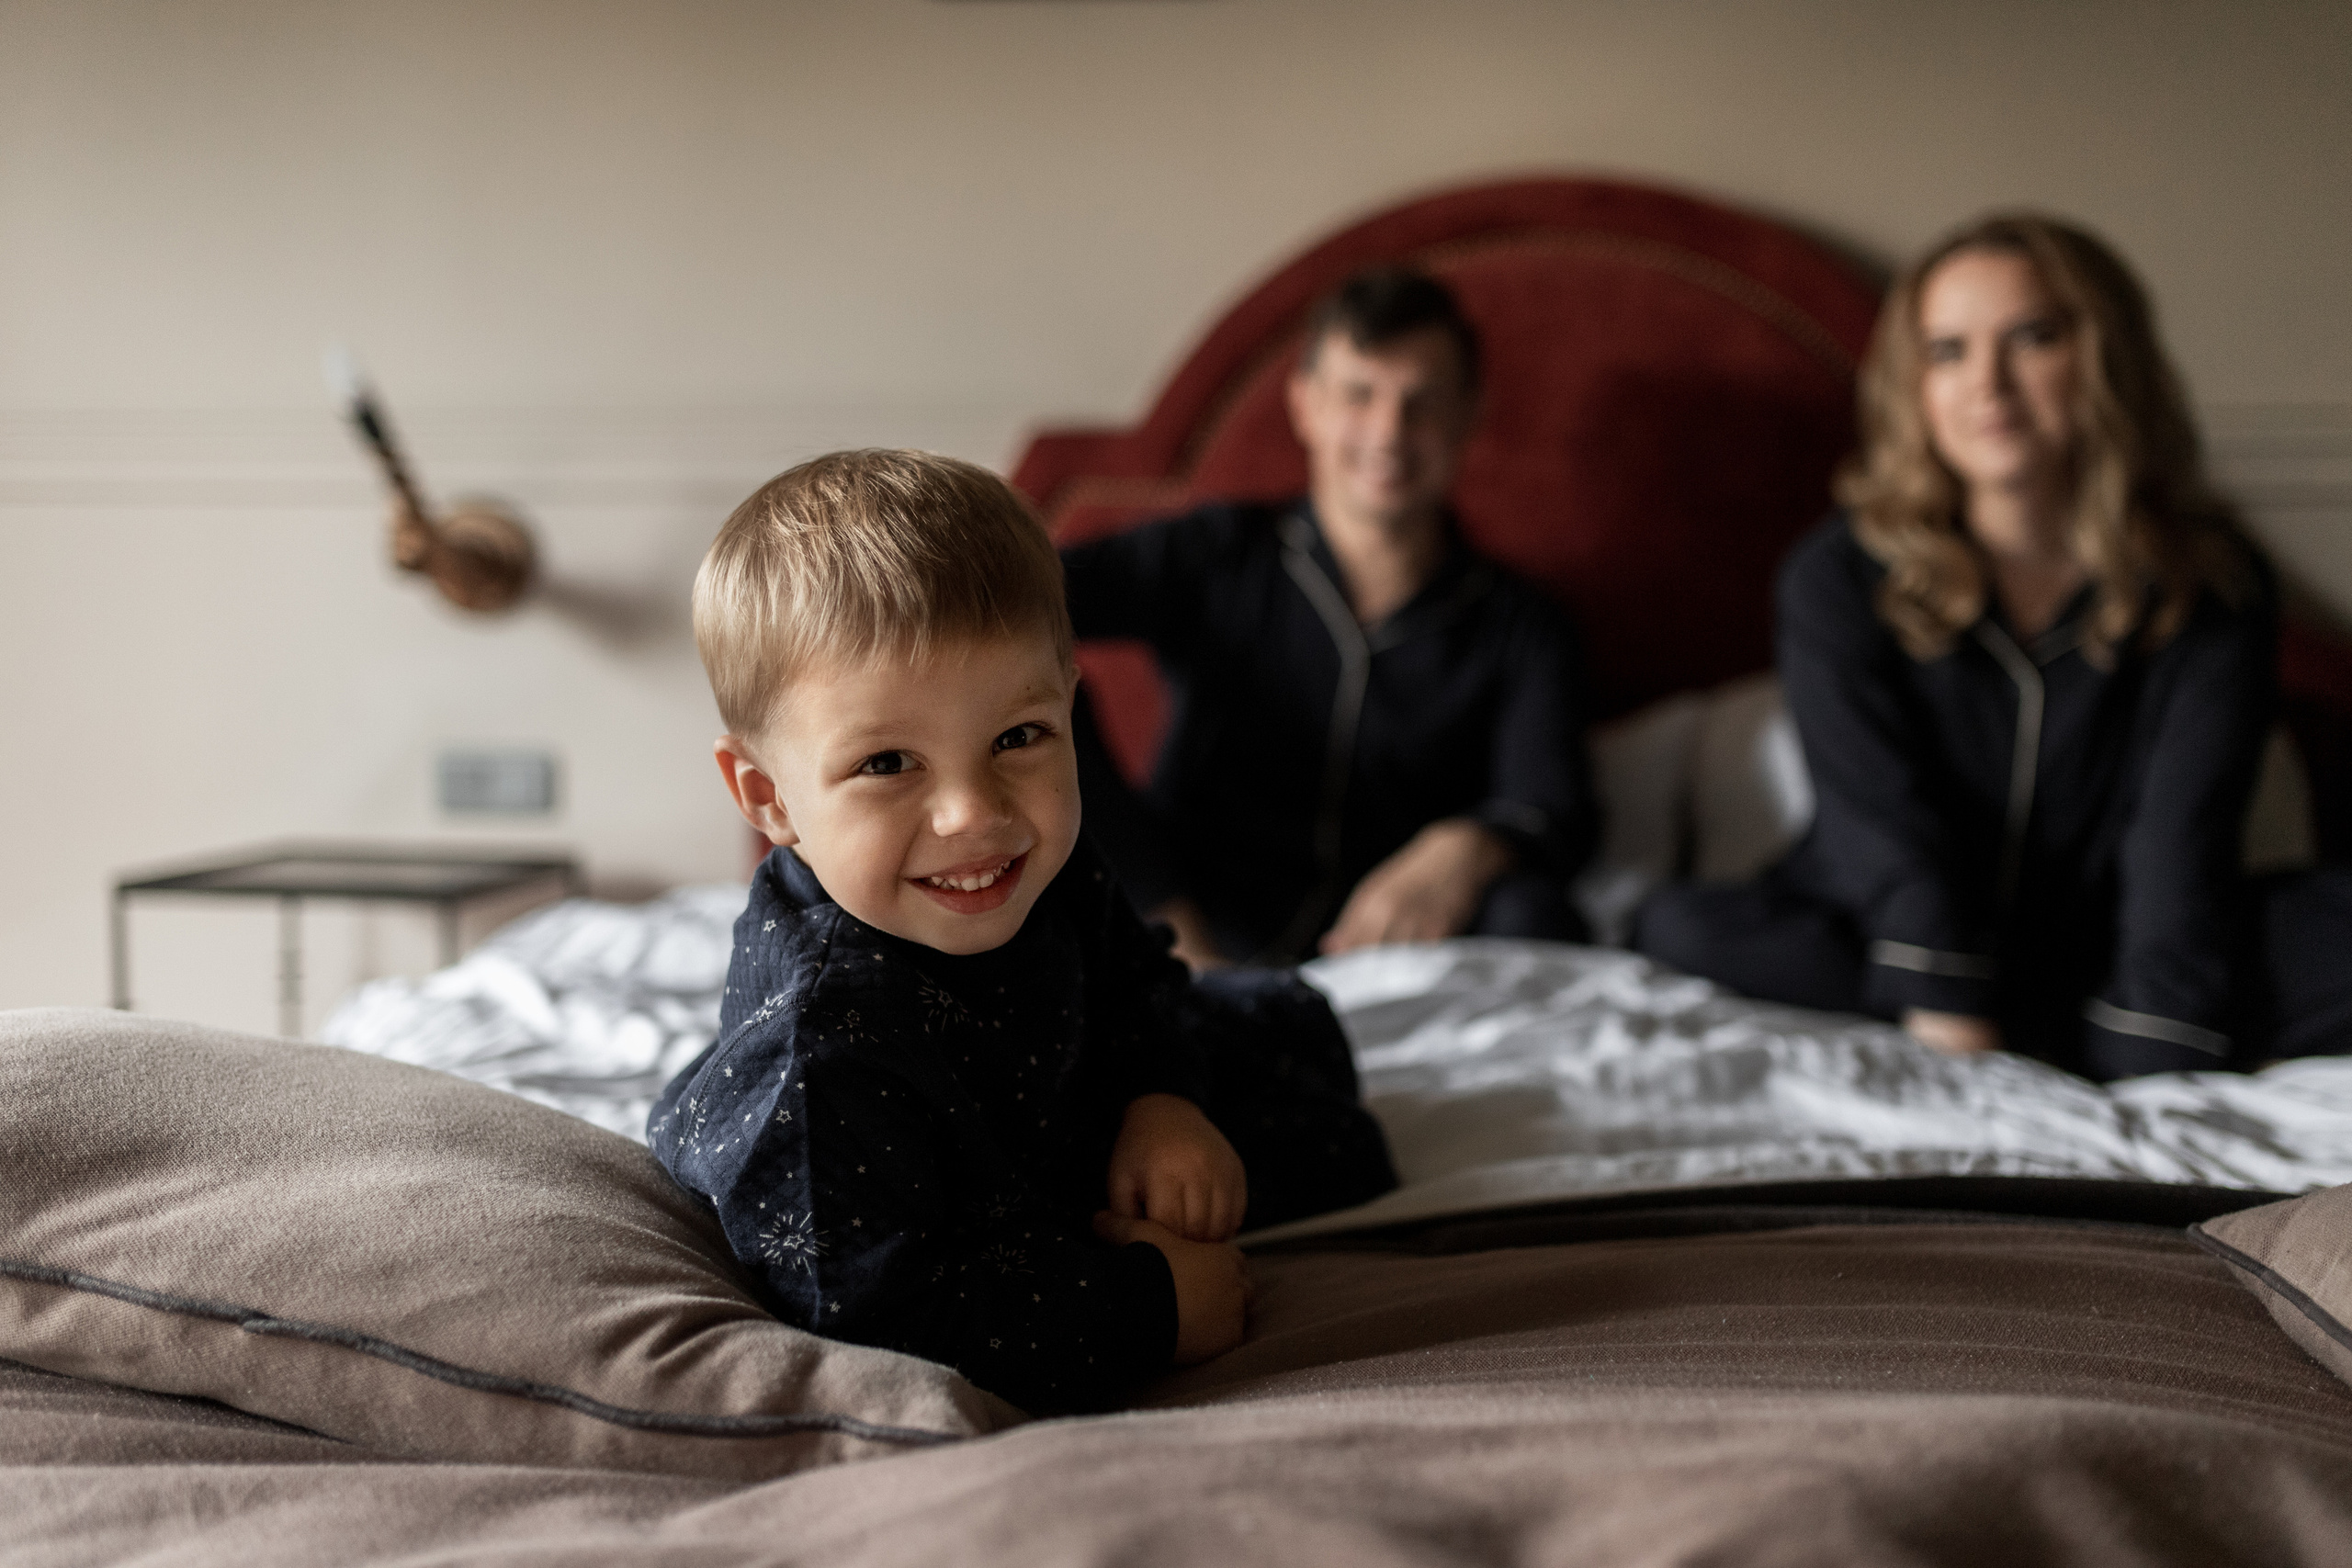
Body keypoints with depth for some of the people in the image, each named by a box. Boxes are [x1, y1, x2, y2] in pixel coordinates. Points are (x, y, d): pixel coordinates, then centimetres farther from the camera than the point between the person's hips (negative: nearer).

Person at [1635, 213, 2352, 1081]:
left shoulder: (2213, 585, -6)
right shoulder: (1839, 579, -8)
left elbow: (2178, 849, -15)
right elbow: (1886, 838, -17)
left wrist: (2150, 1072, -26)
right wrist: (1956, 1033, -29)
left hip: (2095, 959, 0)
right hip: (1886, 952, 0)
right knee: (1681, 929, -29)